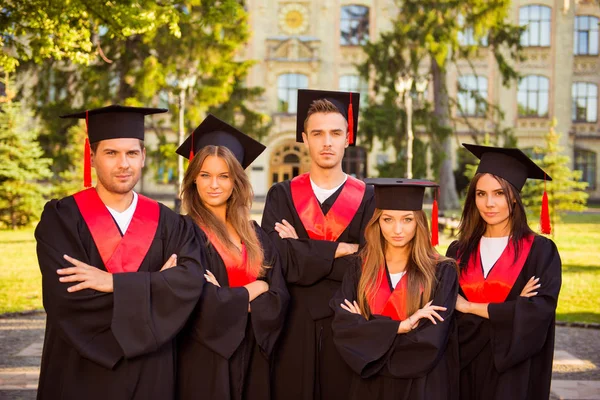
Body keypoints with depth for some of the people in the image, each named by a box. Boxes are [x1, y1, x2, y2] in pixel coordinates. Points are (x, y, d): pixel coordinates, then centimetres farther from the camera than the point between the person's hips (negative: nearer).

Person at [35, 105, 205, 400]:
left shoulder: (169, 225, 2)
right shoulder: (61, 218, -6)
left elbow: (190, 283, -14)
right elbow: (67, 295, -18)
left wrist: (115, 283, -22)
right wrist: (154, 287, -13)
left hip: (150, 376, 3)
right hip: (81, 375, -2)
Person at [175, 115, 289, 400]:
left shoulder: (254, 235, 9)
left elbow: (278, 300, 1)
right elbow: (200, 303, -18)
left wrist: (227, 298, -13)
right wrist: (251, 291, -6)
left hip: (253, 356, 5)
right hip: (206, 358, -5)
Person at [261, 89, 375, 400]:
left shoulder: (368, 199, 2)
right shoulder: (282, 196, 4)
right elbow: (278, 260, -11)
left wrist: (302, 251, -9)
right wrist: (338, 250, -12)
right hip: (294, 326, 0)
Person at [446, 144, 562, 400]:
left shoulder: (540, 251, -5)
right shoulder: (458, 252, 4)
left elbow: (540, 311, -17)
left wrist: (470, 308, -13)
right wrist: (512, 310, -17)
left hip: (514, 378, -3)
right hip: (465, 373, 3)